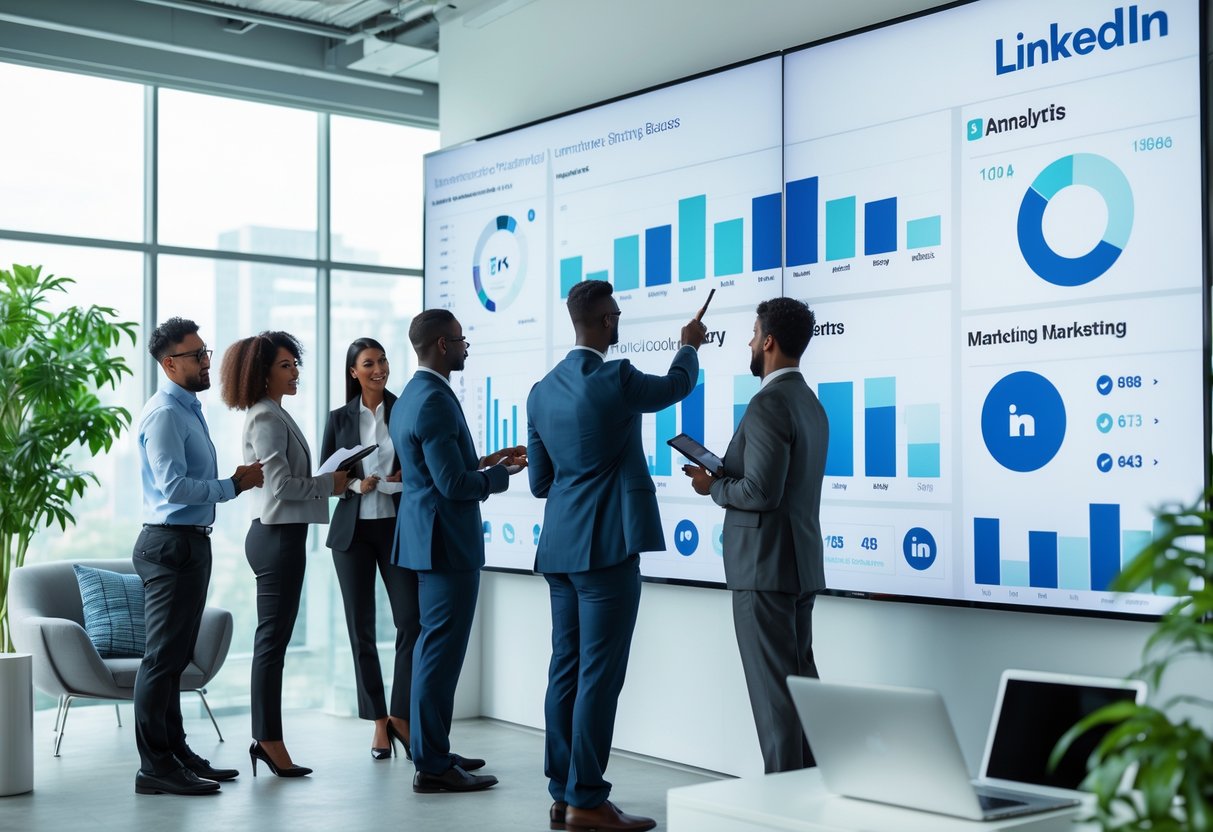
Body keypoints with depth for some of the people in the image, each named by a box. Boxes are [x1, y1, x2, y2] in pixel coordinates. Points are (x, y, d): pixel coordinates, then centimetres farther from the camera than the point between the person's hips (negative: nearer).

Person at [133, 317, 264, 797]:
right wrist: (235, 486, -16)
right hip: (170, 542, -11)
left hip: (191, 541, 11)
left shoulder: (189, 410, 18)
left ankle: (177, 753, 24)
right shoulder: (165, 414, -14)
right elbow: (174, 487, -23)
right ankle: (155, 768, -2)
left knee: (175, 656, 15)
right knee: (163, 657, -7)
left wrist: (234, 480, 10)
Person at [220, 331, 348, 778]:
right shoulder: (266, 419, -15)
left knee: (272, 639, 12)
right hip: (277, 536, -11)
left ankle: (267, 739, 18)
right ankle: (269, 740, 2)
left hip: (278, 534, 11)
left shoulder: (273, 415, 17)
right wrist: (330, 484, -10)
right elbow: (281, 485, -21)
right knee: (273, 640, -5)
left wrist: (328, 480, 10)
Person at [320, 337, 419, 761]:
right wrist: (355, 484, -11)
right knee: (361, 628, 4)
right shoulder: (339, 419, 8)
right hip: (352, 530, 2)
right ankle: (379, 723, 12)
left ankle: (400, 715, 1)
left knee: (411, 620, -10)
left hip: (398, 527, -1)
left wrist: (403, 479, -14)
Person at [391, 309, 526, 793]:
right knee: (442, 652, -4)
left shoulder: (411, 397, 12)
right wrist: (501, 474, -7)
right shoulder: (435, 402, -19)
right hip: (447, 542, -11)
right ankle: (433, 766, 2)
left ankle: (432, 751, 27)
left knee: (433, 646, 17)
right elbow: (454, 485, -22)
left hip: (428, 538, 11)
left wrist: (482, 464, 14)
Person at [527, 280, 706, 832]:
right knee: (598, 675, -4)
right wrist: (689, 346, 28)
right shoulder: (615, 380, -12)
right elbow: (679, 384, 8)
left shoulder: (542, 390, 8)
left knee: (567, 671, 11)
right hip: (607, 548, -7)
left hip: (560, 548, 8)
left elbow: (539, 482, 13)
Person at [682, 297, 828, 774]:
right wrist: (724, 474, 12)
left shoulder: (768, 404, -17)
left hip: (764, 567, -10)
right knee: (800, 680, 14)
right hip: (802, 564, 10)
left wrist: (713, 487, -6)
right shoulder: (810, 403, 14)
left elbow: (761, 492, -23)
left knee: (772, 686, -4)